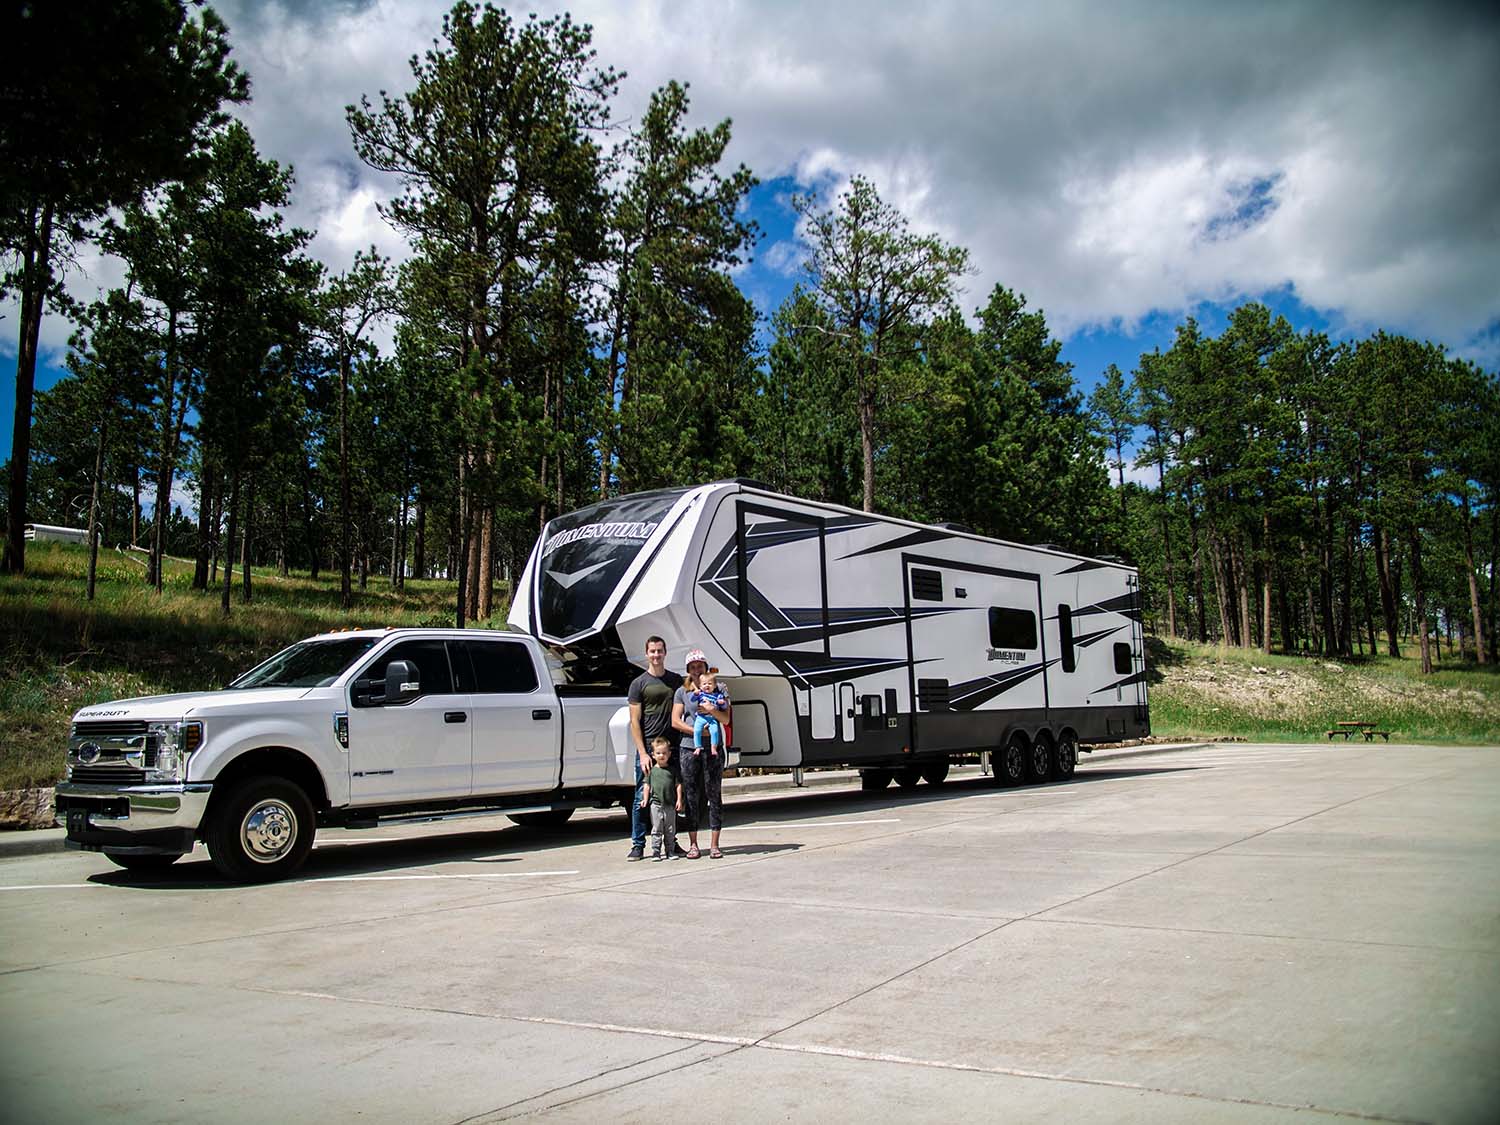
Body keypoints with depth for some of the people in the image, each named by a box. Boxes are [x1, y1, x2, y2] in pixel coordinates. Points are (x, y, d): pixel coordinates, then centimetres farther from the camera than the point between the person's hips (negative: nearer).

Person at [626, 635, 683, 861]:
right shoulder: (639, 683, 2)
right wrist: (643, 753, -10)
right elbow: (635, 722, -2)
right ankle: (638, 845, 6)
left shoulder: (676, 680, 13)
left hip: (673, 747, 3)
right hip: (648, 747, -3)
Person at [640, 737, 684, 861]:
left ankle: (671, 850, 17)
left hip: (670, 804, 1)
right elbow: (647, 785, 5)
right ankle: (656, 852, 3)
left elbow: (678, 785, 6)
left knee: (670, 830, 8)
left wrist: (679, 800, 0)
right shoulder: (652, 770, 4)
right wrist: (645, 799, -3)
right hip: (656, 803, -1)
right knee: (656, 829, -1)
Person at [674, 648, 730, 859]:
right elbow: (675, 721, 3)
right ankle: (693, 844, 8)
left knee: (714, 795, -1)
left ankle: (714, 845, 4)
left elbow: (726, 719, 4)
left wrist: (712, 711, -15)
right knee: (690, 797, 1)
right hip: (688, 749, 0)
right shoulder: (682, 692, 11)